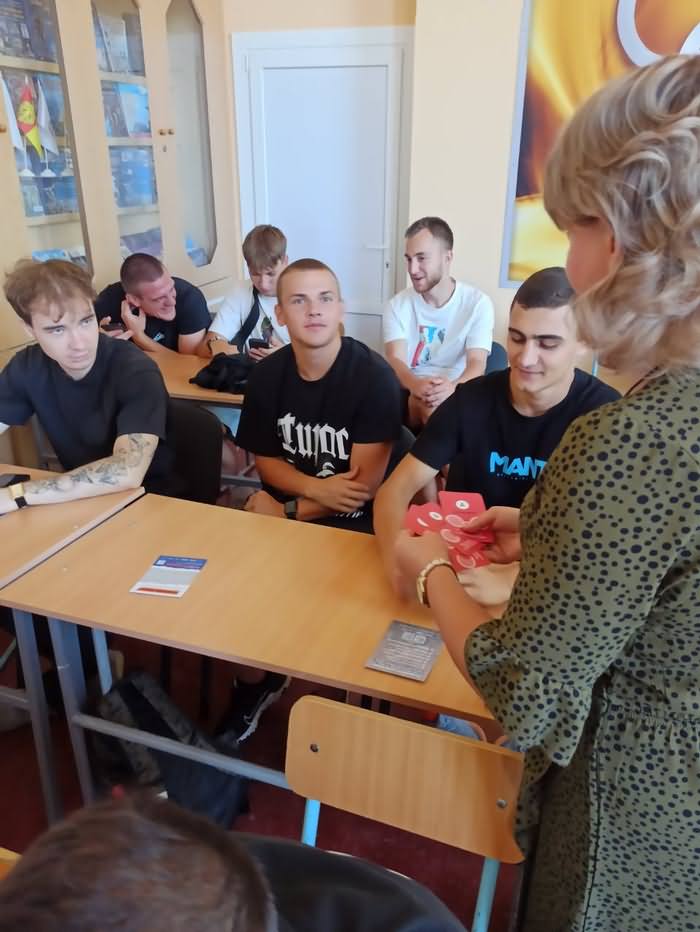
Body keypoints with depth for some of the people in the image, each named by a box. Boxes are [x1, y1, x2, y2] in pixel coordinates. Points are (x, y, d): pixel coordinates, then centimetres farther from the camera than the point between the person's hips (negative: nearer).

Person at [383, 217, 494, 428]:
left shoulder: (478, 303, -3)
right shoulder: (398, 305, 1)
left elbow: (477, 363, -13)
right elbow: (395, 360, -11)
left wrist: (452, 387, -38)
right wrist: (417, 385, -36)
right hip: (410, 392, 1)